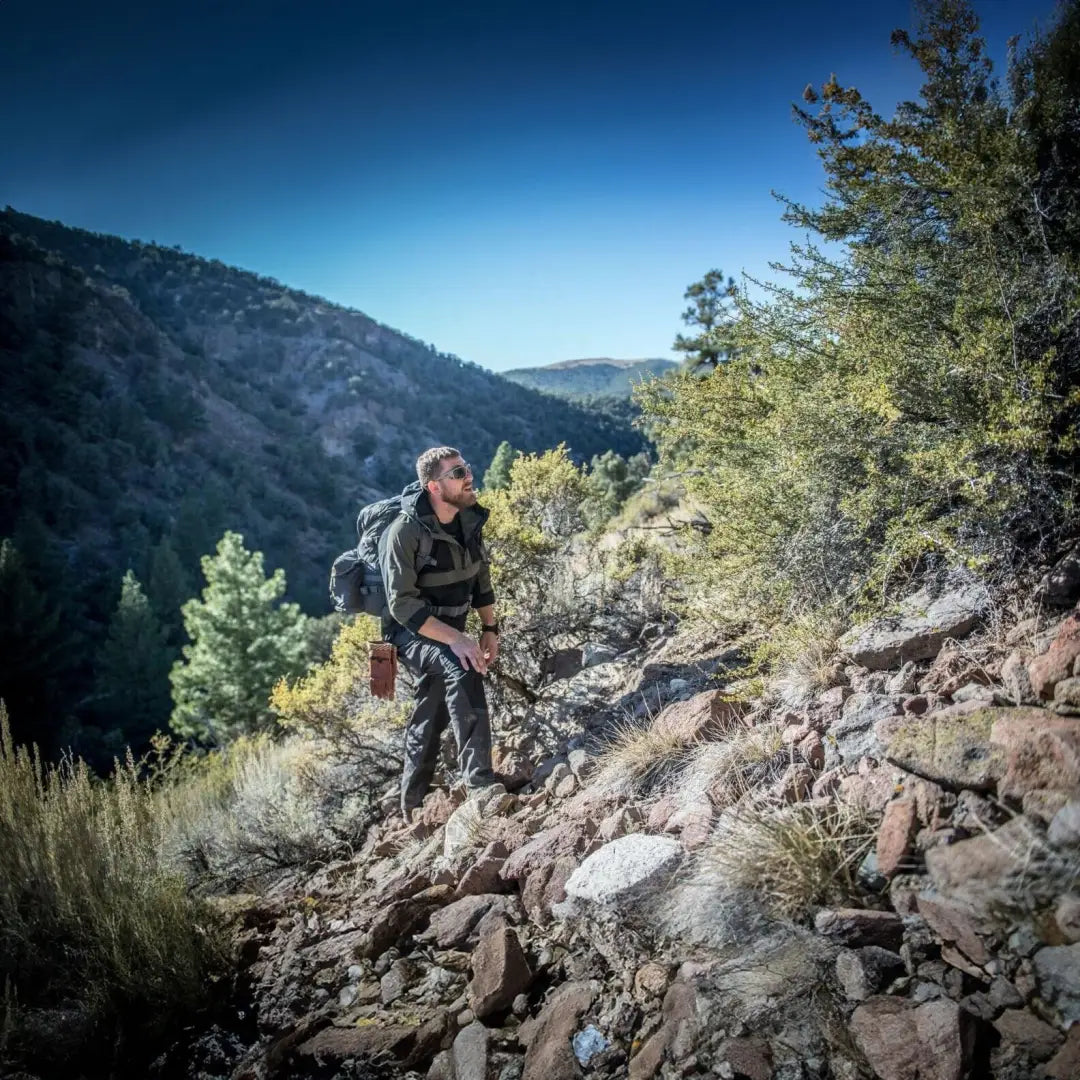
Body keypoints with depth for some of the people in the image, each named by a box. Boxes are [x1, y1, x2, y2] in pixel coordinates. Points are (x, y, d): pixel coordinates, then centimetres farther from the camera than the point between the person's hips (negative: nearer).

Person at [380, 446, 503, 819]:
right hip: (411, 632, -7)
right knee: (460, 669, -34)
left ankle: (412, 806, 35)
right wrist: (457, 640, -33)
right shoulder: (405, 532, -26)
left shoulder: (469, 519, -5)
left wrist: (490, 628, 9)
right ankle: (479, 779, -33)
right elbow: (402, 604, -28)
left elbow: (481, 575, 10)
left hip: (450, 633, 7)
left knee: (430, 719, 16)